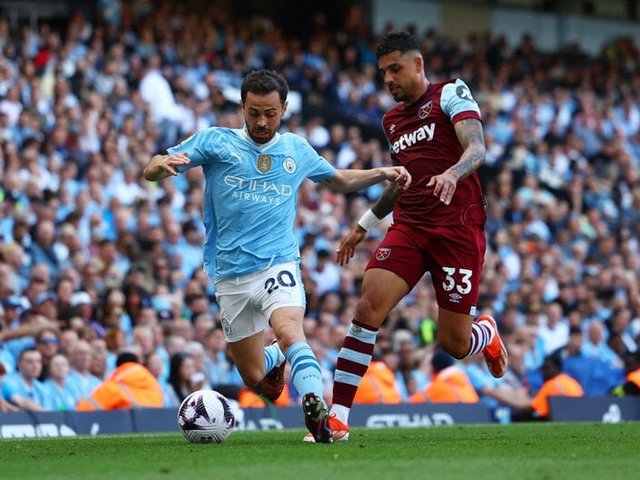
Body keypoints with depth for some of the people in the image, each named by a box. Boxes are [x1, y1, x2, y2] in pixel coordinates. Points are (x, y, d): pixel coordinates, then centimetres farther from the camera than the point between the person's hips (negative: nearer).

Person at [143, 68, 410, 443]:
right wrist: (163, 165, -28)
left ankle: (316, 411, -47)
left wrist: (383, 173, 10)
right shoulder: (215, 142, 2)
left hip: (278, 265, -1)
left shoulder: (297, 149, 10)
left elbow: (339, 180, 28)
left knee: (289, 330, -33)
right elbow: (150, 171, -3)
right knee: (254, 377, 6)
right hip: (231, 276, 1)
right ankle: (277, 359, 41)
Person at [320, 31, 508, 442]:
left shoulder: (451, 94, -1)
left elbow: (476, 149, -16)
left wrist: (452, 174, -37)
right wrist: (363, 226, 31)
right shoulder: (393, 120, 19)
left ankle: (487, 334, 37)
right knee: (368, 309, -17)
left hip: (458, 228, -5)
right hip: (409, 227, 5)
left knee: (455, 344, -2)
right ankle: (338, 418, -17)